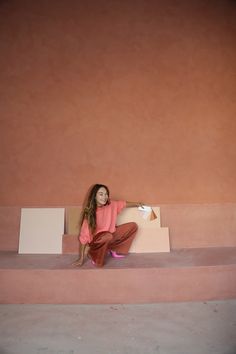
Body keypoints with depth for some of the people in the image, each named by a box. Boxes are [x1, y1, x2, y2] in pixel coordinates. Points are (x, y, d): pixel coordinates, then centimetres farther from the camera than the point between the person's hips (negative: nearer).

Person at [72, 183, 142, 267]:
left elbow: (124, 204, 10)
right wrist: (81, 258, -21)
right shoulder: (89, 213, -25)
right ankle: (93, 254, -9)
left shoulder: (111, 205, -12)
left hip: (111, 235, 7)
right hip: (97, 240, -6)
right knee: (107, 236, -40)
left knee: (133, 226, 0)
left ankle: (114, 250, 8)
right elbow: (84, 236, -23)